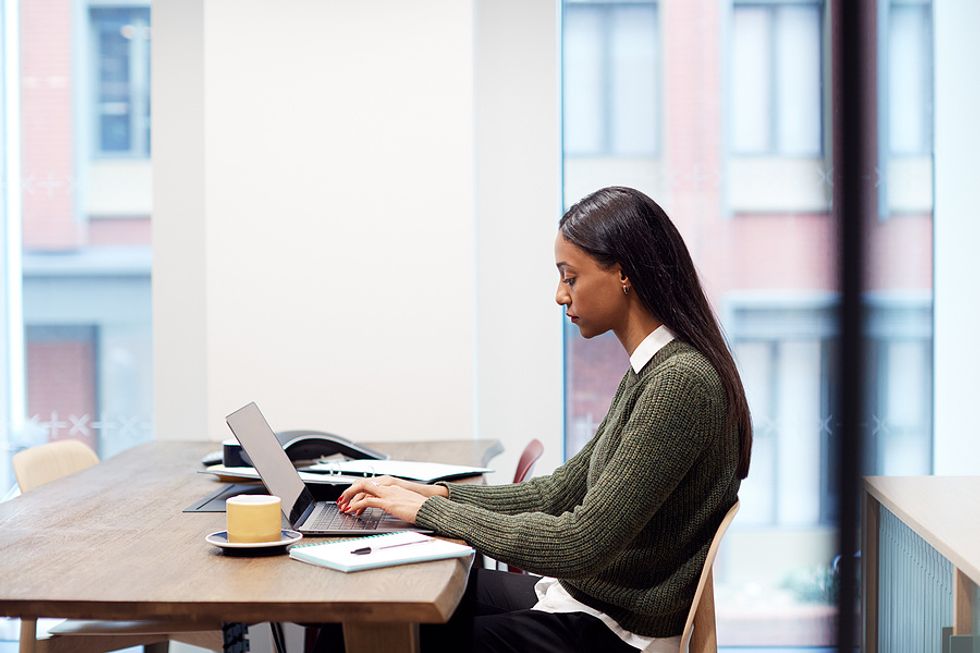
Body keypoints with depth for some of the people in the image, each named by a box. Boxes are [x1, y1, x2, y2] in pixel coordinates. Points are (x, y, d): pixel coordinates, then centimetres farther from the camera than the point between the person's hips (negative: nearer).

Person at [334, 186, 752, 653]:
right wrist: (439, 495, 2)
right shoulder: (651, 370, 9)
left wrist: (431, 511, -18)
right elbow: (559, 493, 13)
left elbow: (580, 544, -26)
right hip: (582, 593, 9)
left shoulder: (681, 382, -23)